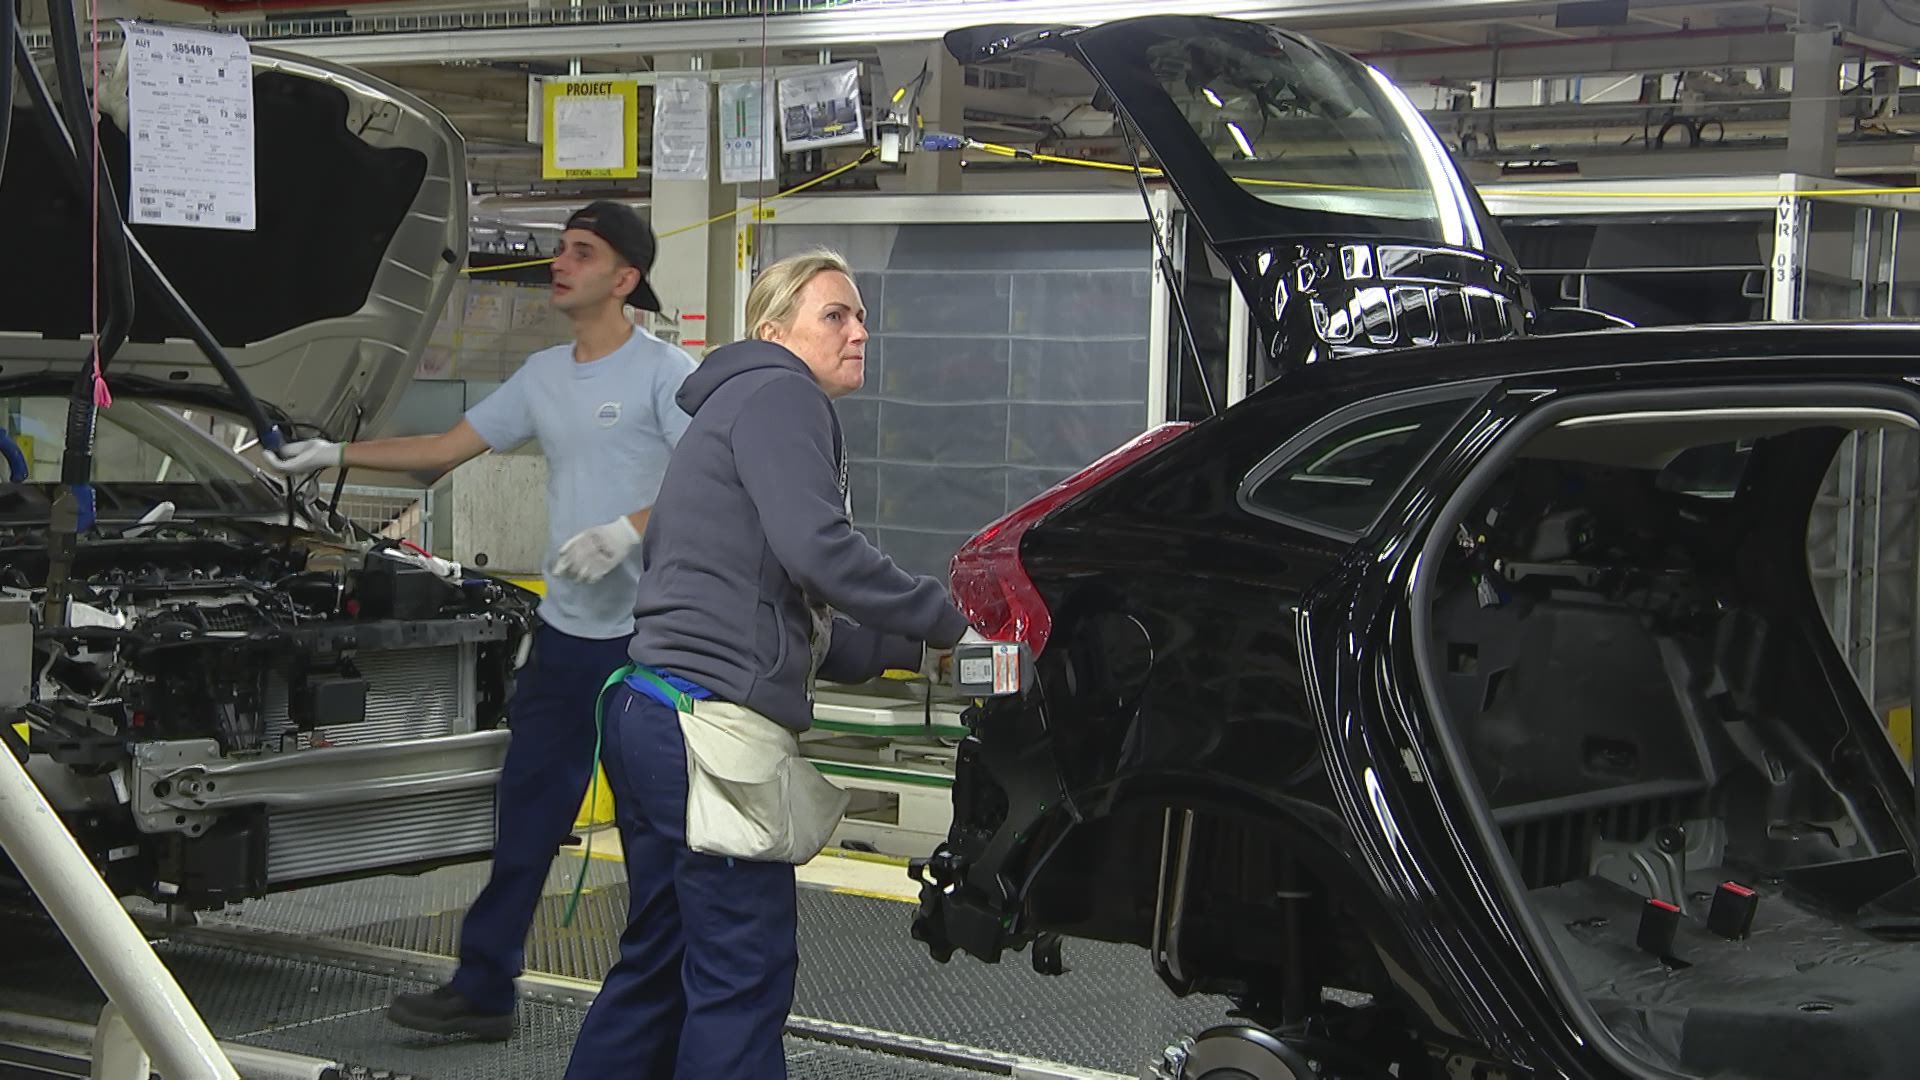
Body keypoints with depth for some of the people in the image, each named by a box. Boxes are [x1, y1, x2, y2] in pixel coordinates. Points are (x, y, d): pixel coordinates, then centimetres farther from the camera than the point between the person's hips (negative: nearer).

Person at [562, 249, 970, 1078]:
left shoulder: (736, 407, 26)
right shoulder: (778, 395, -5)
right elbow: (817, 548, -21)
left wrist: (905, 647, 17)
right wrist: (945, 618, -10)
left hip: (654, 718, 11)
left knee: (661, 962, 16)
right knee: (746, 970, -8)